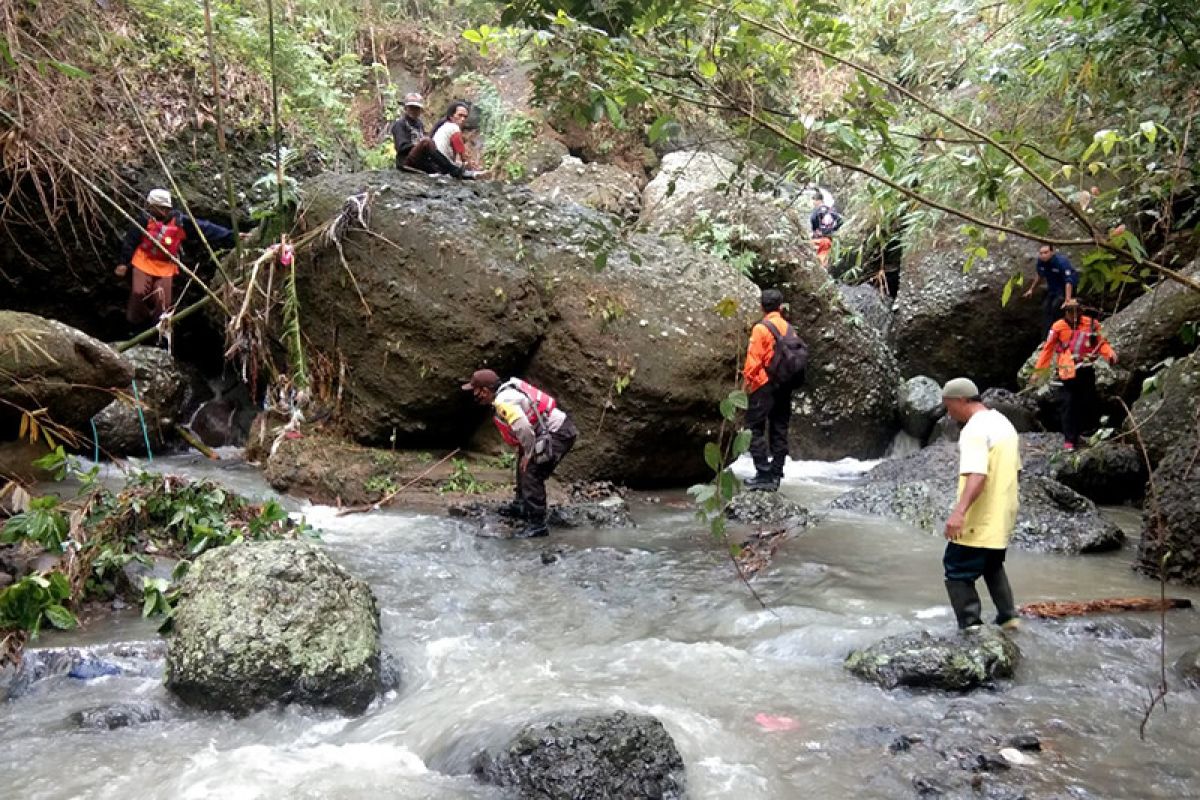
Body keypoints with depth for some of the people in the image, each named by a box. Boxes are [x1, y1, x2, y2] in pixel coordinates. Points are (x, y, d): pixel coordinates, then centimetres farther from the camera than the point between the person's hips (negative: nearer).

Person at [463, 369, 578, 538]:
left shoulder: (504, 402, -21)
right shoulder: (507, 391, 11)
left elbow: (524, 429, -29)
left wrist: (528, 454, -15)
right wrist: (524, 450, 17)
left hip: (558, 434, -11)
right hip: (556, 430, 11)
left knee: (532, 474, -14)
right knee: (523, 467, 25)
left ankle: (537, 524, -10)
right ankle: (521, 506, 40)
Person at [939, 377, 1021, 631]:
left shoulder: (975, 429, -19)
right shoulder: (1003, 423, 12)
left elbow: (977, 475, -33)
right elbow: (1013, 469, 20)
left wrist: (959, 512, -44)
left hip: (979, 521, -10)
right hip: (1002, 516, 10)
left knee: (957, 574, -3)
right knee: (992, 566, 28)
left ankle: (971, 627, -8)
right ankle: (1008, 617, 30)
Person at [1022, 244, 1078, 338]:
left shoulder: (1061, 261, -33)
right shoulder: (1040, 262, -14)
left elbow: (1069, 282, -38)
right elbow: (1040, 276, 10)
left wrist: (1067, 301, -46)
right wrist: (1031, 289, 17)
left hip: (1065, 288, -7)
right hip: (1052, 287, 7)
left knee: (1056, 306, -24)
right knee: (1046, 308, 0)